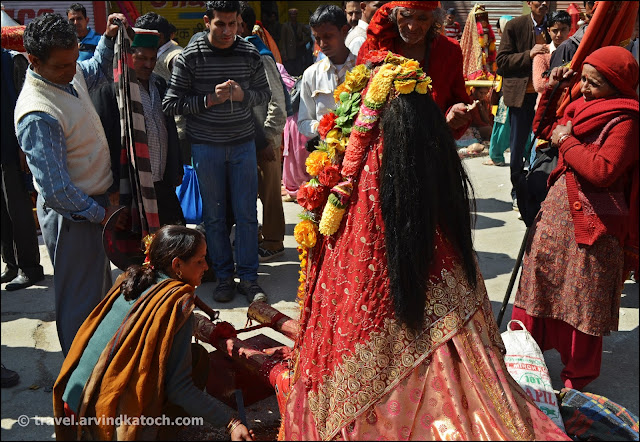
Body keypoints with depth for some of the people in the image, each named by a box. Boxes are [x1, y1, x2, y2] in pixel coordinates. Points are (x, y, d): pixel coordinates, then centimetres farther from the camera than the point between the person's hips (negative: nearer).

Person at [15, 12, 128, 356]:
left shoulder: (69, 73, -3)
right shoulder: (37, 115, -30)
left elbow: (99, 71, 23)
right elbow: (56, 190, -27)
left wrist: (109, 38, 6)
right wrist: (102, 214, -16)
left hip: (95, 201, 10)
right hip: (72, 216, -10)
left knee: (101, 289, 26)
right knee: (80, 301, 6)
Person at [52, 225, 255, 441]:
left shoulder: (129, 279, 4)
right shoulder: (177, 302, -16)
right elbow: (179, 388, -18)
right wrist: (231, 422, -17)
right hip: (113, 418, -7)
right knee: (198, 355, 3)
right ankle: (161, 425, 10)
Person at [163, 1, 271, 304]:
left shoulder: (250, 54, -2)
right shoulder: (190, 57, -8)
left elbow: (264, 93, 9)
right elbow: (170, 104, -6)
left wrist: (243, 94, -12)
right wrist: (209, 100, -18)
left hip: (243, 144, 1)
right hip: (206, 145, -1)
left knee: (247, 213, 4)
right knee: (214, 215, 7)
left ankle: (248, 277, 16)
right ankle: (224, 276, 21)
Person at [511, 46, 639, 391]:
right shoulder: (582, 105, 7)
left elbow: (603, 170, -28)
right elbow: (545, 130, 23)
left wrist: (567, 142, -16)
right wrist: (550, 91, 11)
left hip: (593, 223, -8)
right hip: (557, 209, 8)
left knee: (583, 300, 5)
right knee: (540, 277, 16)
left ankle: (579, 373, 25)